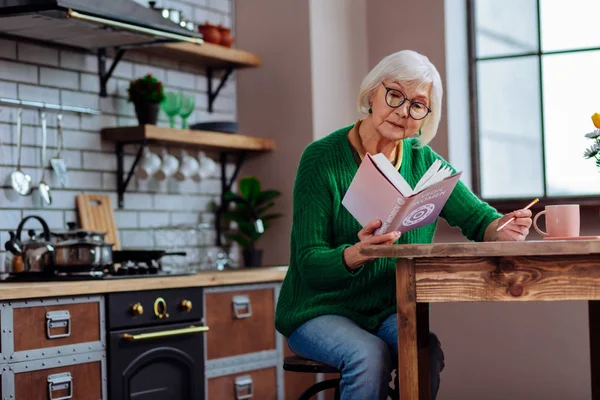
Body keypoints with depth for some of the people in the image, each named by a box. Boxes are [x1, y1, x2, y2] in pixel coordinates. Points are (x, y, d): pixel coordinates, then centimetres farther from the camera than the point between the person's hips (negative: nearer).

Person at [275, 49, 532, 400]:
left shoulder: (424, 162, 4)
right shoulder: (323, 158, -10)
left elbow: (478, 219, 0)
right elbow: (310, 263, -14)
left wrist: (504, 228, -25)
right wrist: (357, 253, -35)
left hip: (392, 313, 3)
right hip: (321, 312, -3)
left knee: (428, 351, -27)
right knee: (370, 355, -32)